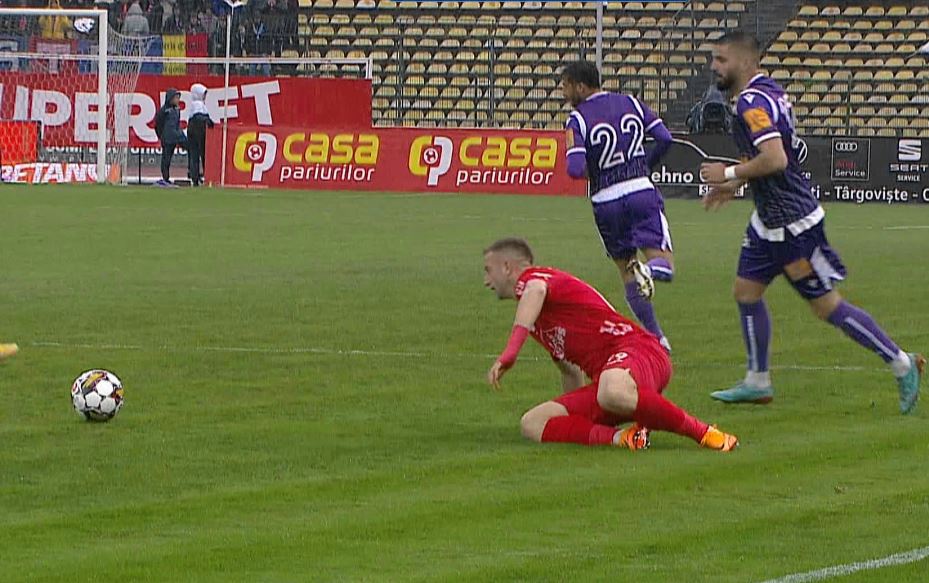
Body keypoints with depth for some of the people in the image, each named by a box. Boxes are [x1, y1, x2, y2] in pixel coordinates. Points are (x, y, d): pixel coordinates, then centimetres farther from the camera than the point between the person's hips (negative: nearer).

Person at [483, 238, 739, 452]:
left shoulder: (530, 277, 3)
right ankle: (620, 438, -24)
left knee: (612, 392, -45)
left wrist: (510, 352, -34)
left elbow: (536, 291, -24)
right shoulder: (537, 322, 33)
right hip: (607, 375, 9)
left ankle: (702, 432, -27)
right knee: (532, 424, -5)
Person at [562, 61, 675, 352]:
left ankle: (655, 336, 7)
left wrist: (592, 172, 5)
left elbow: (575, 169, -19)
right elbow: (665, 139, 0)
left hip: (607, 201, -2)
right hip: (642, 190, 2)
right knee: (664, 265, 1)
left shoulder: (578, 119, -8)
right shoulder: (631, 103, 5)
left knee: (626, 269, 13)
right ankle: (649, 270, -35)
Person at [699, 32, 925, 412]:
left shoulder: (752, 102, -21)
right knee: (746, 291, 13)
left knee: (826, 306, -3)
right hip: (769, 219, 10)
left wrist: (729, 174, -19)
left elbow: (774, 159, -33)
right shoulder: (767, 91, 10)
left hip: (793, 223, -10)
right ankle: (757, 383, 21)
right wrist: (734, 185, 19)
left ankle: (903, 365, 5)